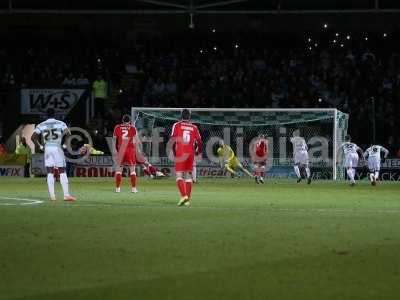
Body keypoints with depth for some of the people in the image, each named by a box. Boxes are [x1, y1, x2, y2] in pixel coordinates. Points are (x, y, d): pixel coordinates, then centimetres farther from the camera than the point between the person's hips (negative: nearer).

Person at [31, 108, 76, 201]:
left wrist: (40, 146, 6)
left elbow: (33, 137, -2)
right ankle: (66, 194, -5)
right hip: (57, 148, -2)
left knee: (50, 173, 6)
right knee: (62, 172, 1)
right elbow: (68, 133, -13)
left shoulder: (41, 125, 5)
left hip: (47, 148, 2)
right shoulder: (60, 124, 0)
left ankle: (52, 196, 1)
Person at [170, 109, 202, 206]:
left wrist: (174, 151, 5)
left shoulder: (177, 125, -1)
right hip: (190, 154, 3)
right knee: (188, 176, 12)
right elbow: (199, 142, 8)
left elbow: (173, 140, -8)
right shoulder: (194, 127, 7)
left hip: (180, 154, -3)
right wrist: (198, 151, 25)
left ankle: (183, 195, -19)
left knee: (179, 176, 1)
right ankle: (188, 199, 10)